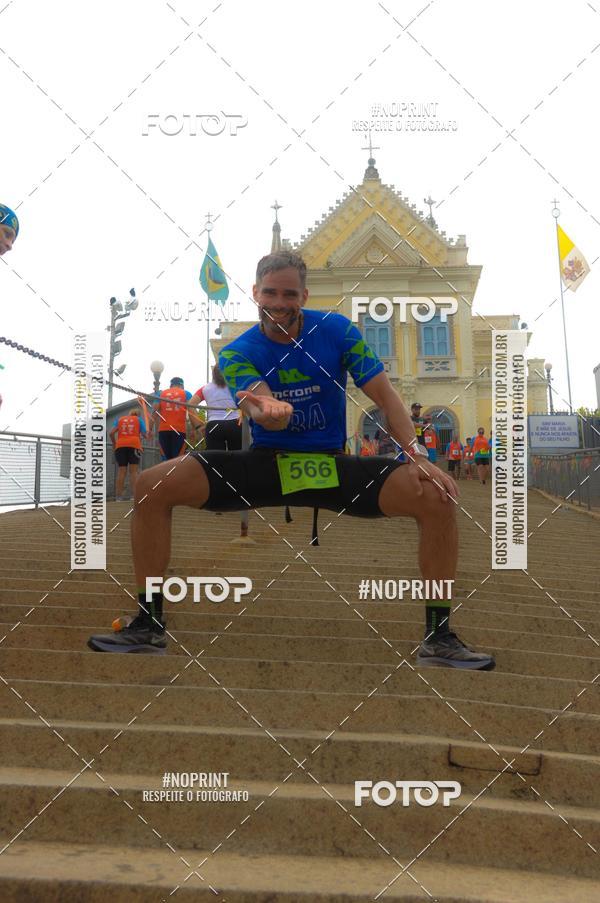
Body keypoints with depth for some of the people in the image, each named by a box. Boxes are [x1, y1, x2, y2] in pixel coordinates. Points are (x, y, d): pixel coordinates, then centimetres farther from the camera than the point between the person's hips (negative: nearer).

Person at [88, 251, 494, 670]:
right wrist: (269, 411, -50)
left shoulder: (337, 330, -4)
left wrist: (419, 455, -19)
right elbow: (268, 415, -24)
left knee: (437, 497, -24)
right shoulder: (237, 353, -6)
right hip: (265, 462, 0)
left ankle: (438, 636, -9)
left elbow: (385, 395, -5)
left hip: (333, 465, 0)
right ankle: (149, 625, -7)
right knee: (153, 485, -20)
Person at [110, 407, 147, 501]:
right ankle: (134, 495, -14)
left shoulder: (120, 419, 19)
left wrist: (114, 443, 21)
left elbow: (111, 433, 7)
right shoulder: (139, 419, 16)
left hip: (120, 446, 2)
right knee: (133, 471, -4)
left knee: (121, 471, -1)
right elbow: (144, 434, 5)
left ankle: (119, 496, -6)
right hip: (134, 445, -2)